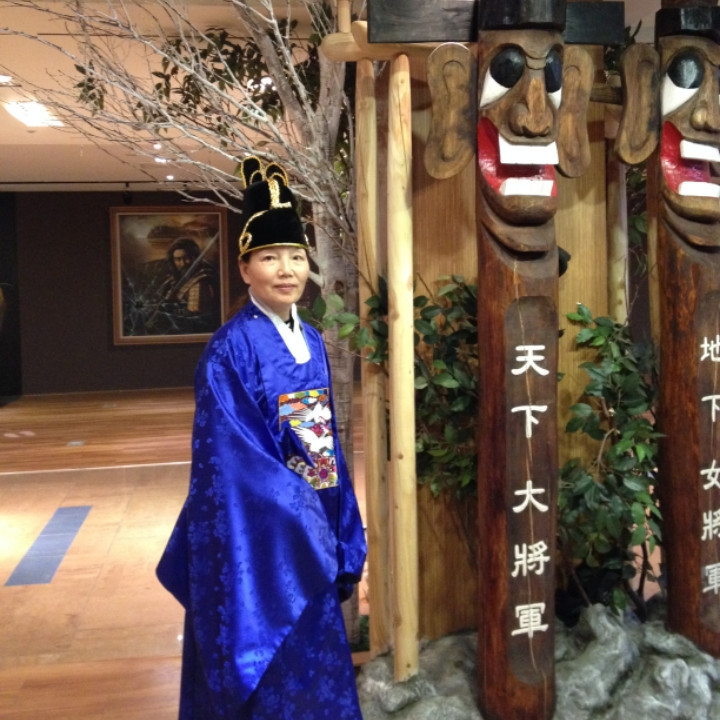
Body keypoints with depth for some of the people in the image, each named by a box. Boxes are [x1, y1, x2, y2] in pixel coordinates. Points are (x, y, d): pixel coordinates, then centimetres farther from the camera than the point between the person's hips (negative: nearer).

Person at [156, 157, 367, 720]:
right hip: (257, 530, -7)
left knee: (313, 651, 19)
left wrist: (338, 522, 11)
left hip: (311, 526, 7)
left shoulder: (312, 342, 7)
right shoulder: (231, 348, -15)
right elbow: (234, 454, -18)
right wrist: (298, 510, -18)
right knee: (264, 669, 7)